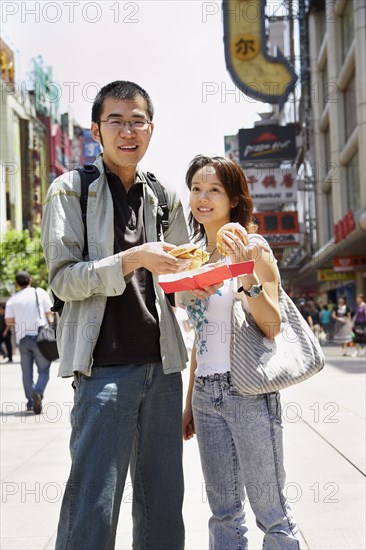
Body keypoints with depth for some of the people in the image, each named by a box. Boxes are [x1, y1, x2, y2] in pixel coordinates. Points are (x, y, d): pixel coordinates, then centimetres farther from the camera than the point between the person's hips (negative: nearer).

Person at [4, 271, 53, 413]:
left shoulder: (12, 299, 7)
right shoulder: (40, 293, 3)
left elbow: (8, 321, -2)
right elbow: (50, 314, -1)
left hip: (22, 339, 2)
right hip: (39, 336, -2)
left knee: (27, 372, 12)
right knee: (44, 370, 2)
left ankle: (30, 401, 10)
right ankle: (38, 392, -24)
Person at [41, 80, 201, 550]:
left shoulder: (165, 199, 15)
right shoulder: (70, 190, 1)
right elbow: (63, 279, -7)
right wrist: (132, 260, -20)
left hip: (162, 362, 5)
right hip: (105, 365, -5)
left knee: (164, 502, 10)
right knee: (92, 504, -5)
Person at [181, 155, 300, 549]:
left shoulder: (253, 247, -5)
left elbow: (272, 327, -14)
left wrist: (247, 275, -27)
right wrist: (190, 401, 18)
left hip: (249, 391, -6)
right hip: (206, 394, 6)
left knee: (270, 511, 0)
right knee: (224, 511, 12)